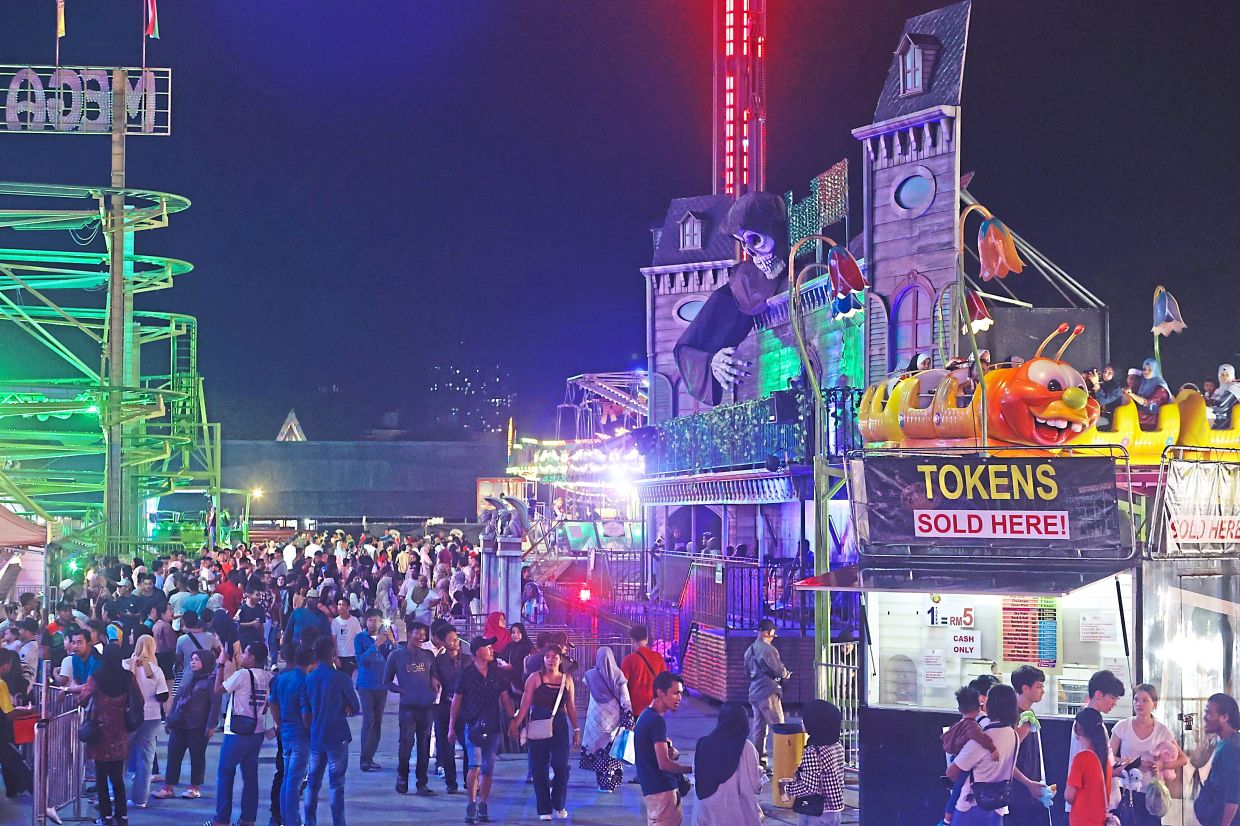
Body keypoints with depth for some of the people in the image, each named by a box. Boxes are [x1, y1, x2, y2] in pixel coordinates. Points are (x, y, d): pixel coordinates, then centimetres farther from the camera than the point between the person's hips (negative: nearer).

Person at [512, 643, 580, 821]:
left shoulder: (566, 680, 9)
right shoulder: (535, 678, 1)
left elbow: (571, 707, 13)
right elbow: (525, 703, -5)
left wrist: (576, 730, 12)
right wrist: (516, 723, -15)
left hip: (560, 726, 2)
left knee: (561, 767, -5)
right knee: (539, 768, 0)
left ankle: (559, 805, 15)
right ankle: (544, 809, 9)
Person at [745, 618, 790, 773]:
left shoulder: (749, 650, 12)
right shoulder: (768, 649, -15)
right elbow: (779, 670, -12)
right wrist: (786, 674, 8)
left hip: (754, 693, 8)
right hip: (768, 693, -8)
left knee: (759, 728, 11)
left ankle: (759, 761, 11)